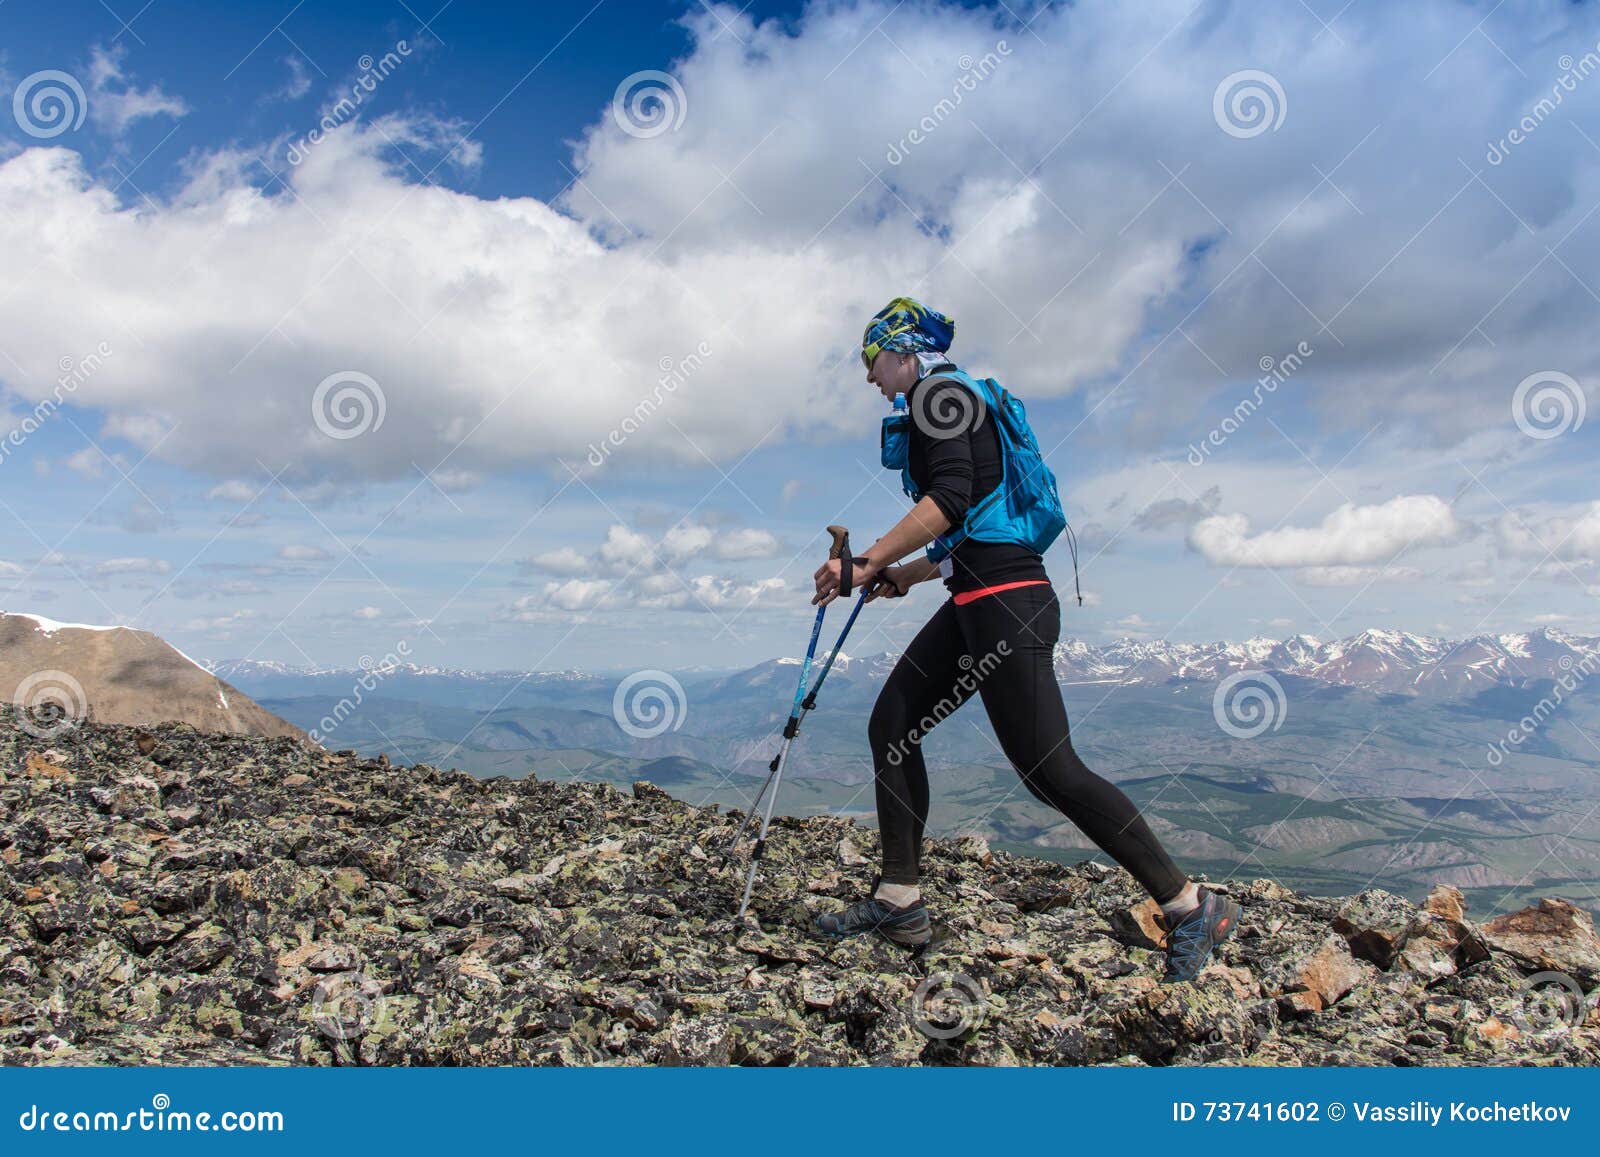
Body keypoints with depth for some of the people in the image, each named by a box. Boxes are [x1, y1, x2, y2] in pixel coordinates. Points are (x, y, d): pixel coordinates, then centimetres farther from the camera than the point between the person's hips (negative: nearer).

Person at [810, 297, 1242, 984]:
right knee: (892, 726, 9)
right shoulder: (956, 402, 24)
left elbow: (950, 499, -20)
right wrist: (900, 577, 25)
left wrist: (867, 563, -18)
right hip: (979, 602, 11)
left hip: (1005, 604, -11)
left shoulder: (938, 393, -5)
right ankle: (899, 902, 13)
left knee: (1049, 769, -9)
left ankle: (1191, 908, 1)